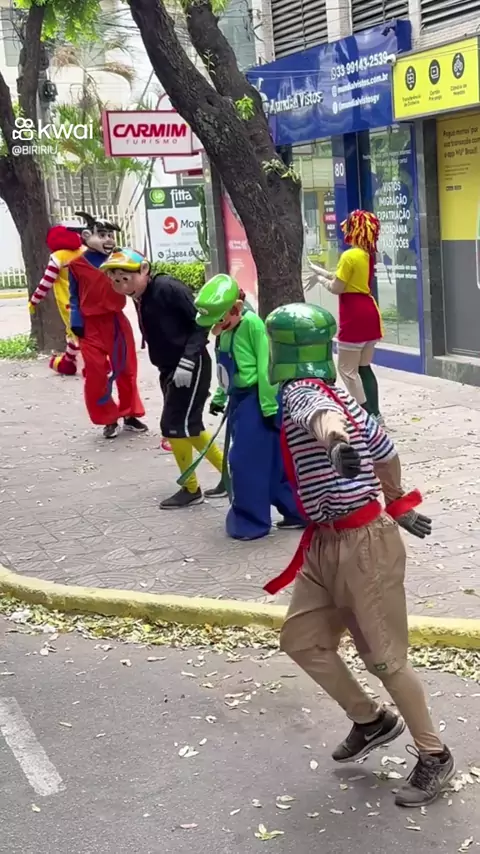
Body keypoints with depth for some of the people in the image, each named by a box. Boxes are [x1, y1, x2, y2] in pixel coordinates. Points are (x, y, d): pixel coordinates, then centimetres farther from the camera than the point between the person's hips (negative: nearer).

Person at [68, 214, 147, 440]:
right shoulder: (77, 265, -3)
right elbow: (75, 296, 0)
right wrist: (76, 323, -6)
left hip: (117, 321, 3)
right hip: (92, 325, -2)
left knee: (126, 370, 11)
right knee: (96, 374, -1)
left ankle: (131, 415, 24)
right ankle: (109, 420, 12)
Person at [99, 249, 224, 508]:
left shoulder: (168, 288, -18)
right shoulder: (141, 299, 7)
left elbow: (201, 323, -19)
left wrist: (188, 361, -24)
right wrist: (168, 370, 17)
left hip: (191, 367, -9)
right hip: (170, 370, 9)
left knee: (174, 426, -7)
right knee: (189, 427, 13)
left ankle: (191, 489, 10)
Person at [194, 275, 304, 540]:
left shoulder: (252, 323, -19)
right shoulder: (227, 329, 6)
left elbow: (266, 369, -19)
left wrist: (269, 408, -18)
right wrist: (219, 397, 23)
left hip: (256, 402, -8)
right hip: (240, 400, 8)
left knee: (246, 461, -5)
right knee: (273, 462, 14)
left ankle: (251, 522, 7)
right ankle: (296, 511, 23)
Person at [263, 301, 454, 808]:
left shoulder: (301, 392, -16)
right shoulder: (328, 393, 12)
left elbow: (322, 416, -43)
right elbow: (385, 449, 20)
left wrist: (334, 439, -66)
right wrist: (397, 504, 32)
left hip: (363, 545, -9)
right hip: (326, 545, 9)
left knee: (384, 658, 1)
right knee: (300, 639, 12)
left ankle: (434, 758, 18)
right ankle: (371, 721, 28)